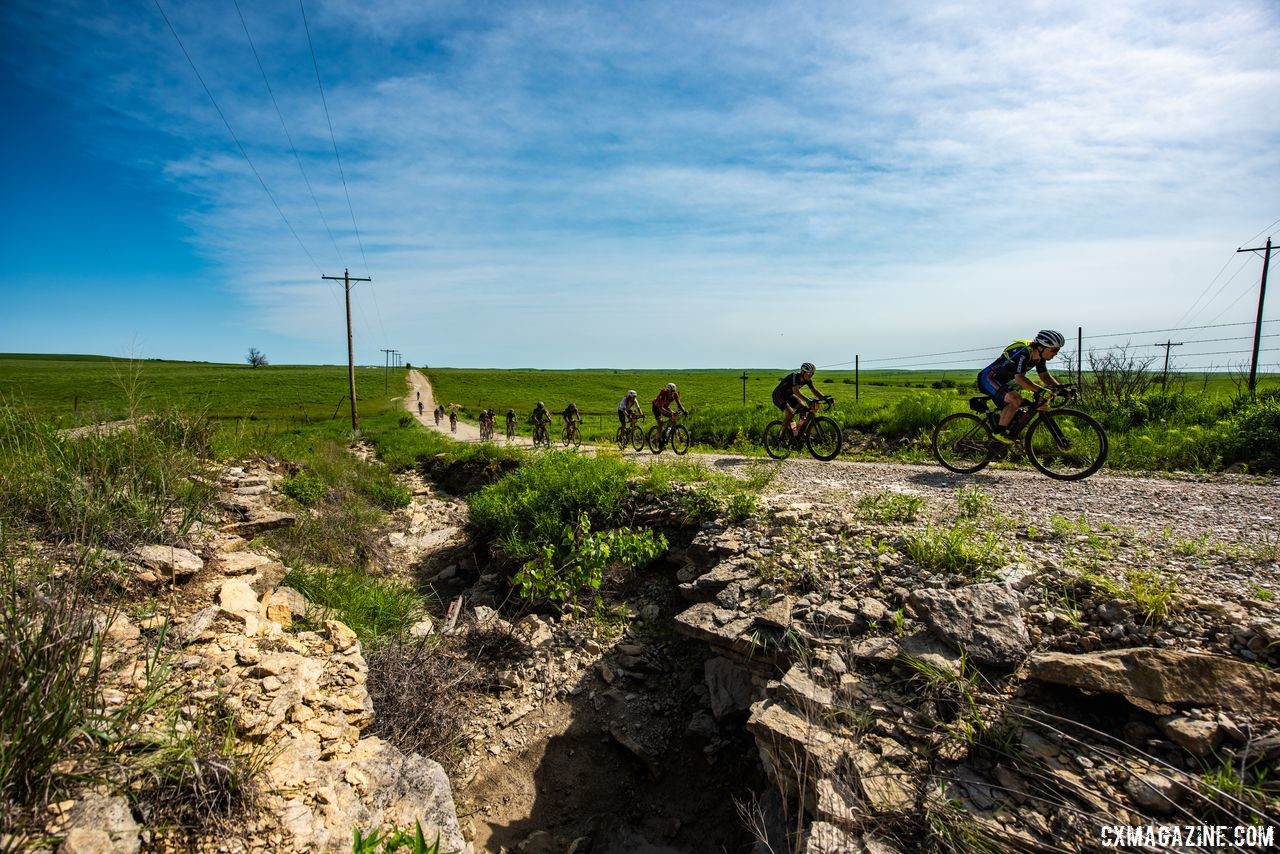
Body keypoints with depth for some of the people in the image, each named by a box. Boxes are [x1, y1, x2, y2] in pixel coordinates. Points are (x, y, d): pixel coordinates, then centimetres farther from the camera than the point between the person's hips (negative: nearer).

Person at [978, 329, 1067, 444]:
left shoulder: (1039, 356, 0)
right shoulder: (1023, 353, -28)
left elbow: (1045, 376, 7)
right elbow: (1019, 378, -37)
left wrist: (1059, 387, -10)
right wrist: (1040, 390, -47)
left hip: (1002, 382, 10)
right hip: (988, 378, -10)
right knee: (1016, 400, -28)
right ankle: (998, 432, -18)